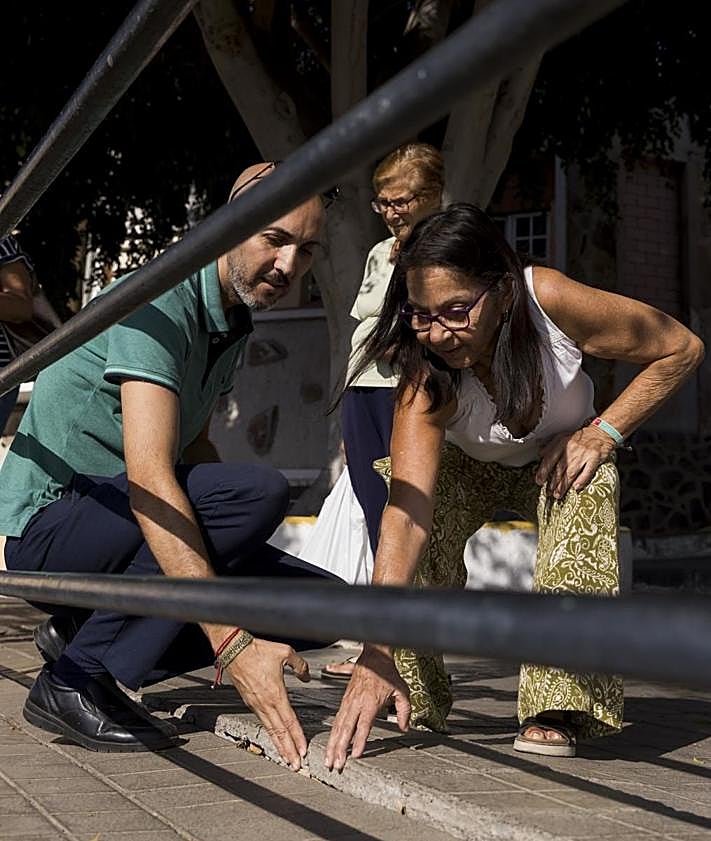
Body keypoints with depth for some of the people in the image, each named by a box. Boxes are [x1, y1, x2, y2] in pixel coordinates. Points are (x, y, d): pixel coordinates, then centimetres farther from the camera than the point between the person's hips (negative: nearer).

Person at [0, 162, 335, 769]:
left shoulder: (236, 324, 10)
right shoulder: (160, 305, -20)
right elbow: (149, 479, -31)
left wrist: (244, 551, 1)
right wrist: (231, 641, -38)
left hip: (116, 525, 9)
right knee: (259, 491, -31)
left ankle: (79, 631, 1)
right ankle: (76, 678, -20)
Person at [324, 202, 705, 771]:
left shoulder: (551, 301, -36)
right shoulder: (425, 381, -35)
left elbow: (682, 348, -21)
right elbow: (407, 510, -46)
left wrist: (603, 431, -31)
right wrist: (376, 655, -55)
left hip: (557, 463, 0)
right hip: (468, 469, 0)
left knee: (588, 484, -35)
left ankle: (558, 706, -29)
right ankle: (417, 699, -13)